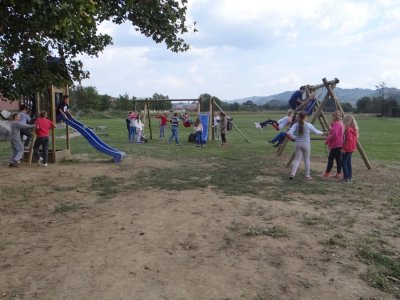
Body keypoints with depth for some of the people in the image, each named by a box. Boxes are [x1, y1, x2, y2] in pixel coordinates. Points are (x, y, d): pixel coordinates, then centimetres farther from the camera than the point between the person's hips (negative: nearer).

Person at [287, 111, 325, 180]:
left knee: (297, 159, 8)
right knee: (307, 159, 11)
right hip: (306, 144, -2)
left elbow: (289, 133, -13)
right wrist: (322, 133, 24)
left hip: (298, 144, 2)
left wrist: (294, 138, 3)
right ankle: (307, 175, 19)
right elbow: (316, 132, 4)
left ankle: (292, 174, -7)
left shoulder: (296, 125, -2)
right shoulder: (308, 125, -8)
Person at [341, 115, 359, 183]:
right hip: (351, 148, 9)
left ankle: (346, 178, -4)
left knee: (343, 163, -3)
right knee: (348, 163, 16)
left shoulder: (348, 129, -19)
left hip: (347, 149, -9)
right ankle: (350, 177, 20)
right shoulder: (354, 129, 9)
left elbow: (348, 140, -25)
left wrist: (344, 148, -22)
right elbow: (356, 139, 17)